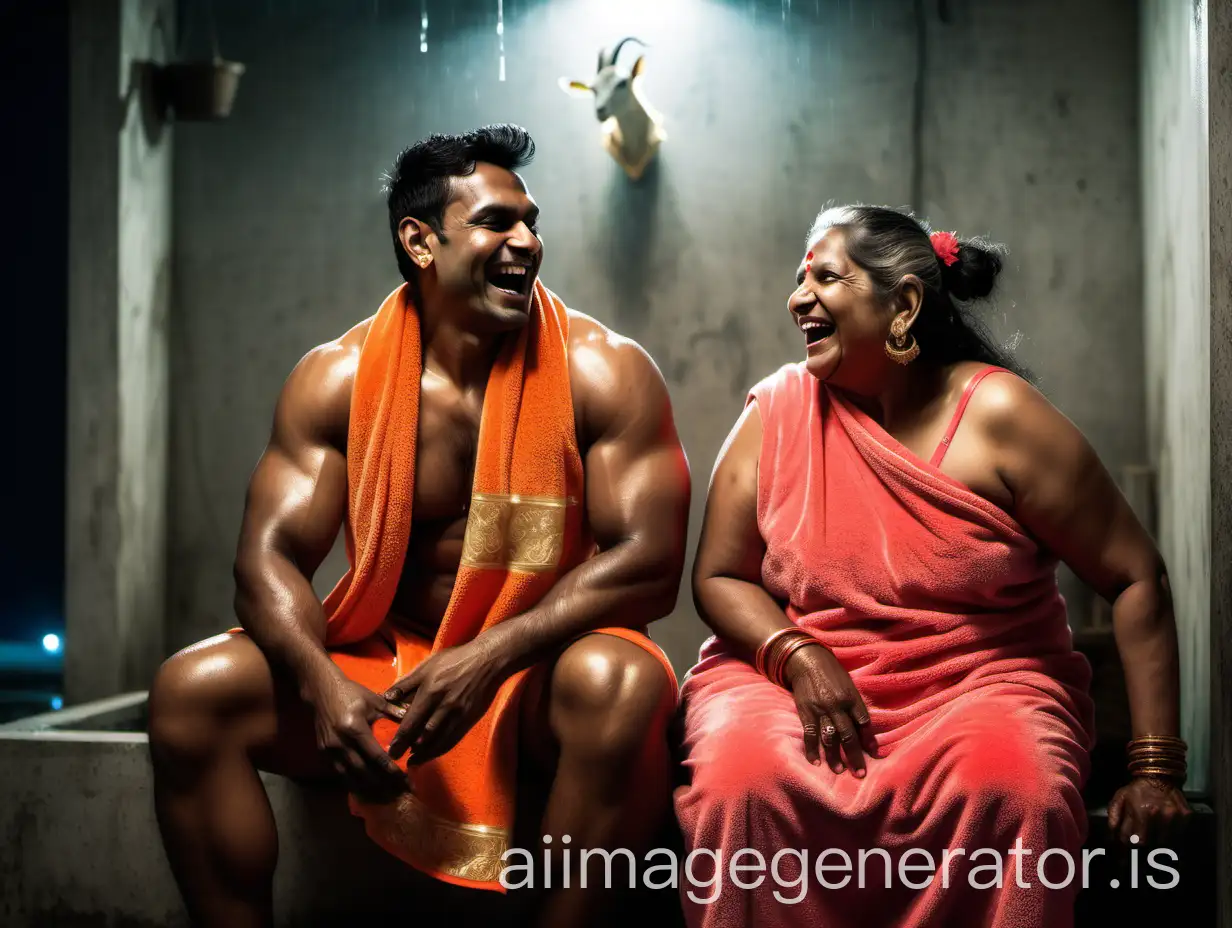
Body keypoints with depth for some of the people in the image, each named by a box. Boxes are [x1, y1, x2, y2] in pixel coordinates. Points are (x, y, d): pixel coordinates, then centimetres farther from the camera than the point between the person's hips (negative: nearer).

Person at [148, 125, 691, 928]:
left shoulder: (605, 371, -7)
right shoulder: (337, 378, 1)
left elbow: (650, 562, -14)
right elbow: (271, 557, -5)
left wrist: (491, 657, -26)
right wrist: (323, 684, -26)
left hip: (542, 675, -2)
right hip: (384, 671, 3)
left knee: (616, 681, -36)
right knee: (192, 689, -18)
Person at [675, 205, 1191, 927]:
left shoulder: (996, 413, -5)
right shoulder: (776, 413, 2)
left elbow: (1137, 578, -4)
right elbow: (719, 577, 7)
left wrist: (1157, 767, -9)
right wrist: (794, 654, -15)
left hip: (981, 684, -1)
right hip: (797, 680, 1)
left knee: (1013, 787, -34)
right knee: (740, 777, -31)